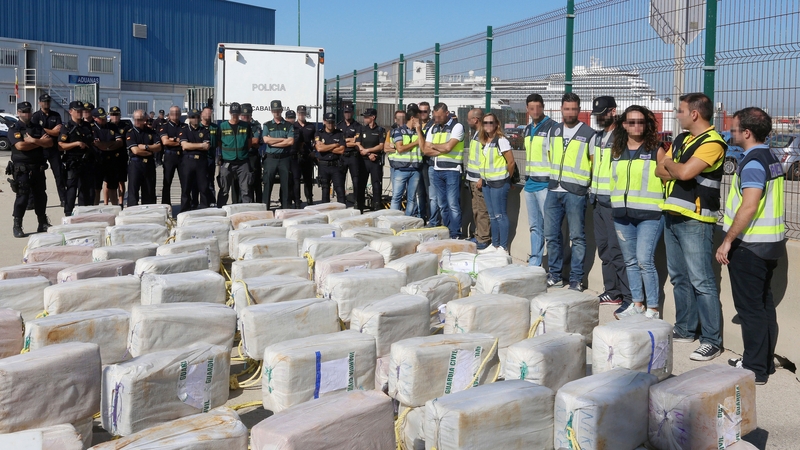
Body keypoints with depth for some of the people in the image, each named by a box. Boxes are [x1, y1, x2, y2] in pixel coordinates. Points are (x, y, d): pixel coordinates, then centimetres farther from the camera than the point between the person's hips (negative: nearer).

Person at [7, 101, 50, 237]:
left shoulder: (38, 127, 13)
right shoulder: (14, 128, -2)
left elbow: (50, 143, 1)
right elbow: (20, 146, -18)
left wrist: (33, 140, -13)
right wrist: (40, 142, -8)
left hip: (38, 168, 5)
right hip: (21, 168, -5)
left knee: (41, 195, 8)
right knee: (22, 196, -7)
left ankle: (43, 224, 18)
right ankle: (17, 226, 0)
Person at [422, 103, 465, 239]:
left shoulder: (457, 127, -6)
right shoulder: (433, 128, 13)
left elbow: (448, 146, -18)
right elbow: (426, 150, 5)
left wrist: (433, 146, -2)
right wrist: (442, 150, -9)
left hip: (452, 170, -6)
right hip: (437, 170, 6)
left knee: (453, 204, -7)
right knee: (442, 204, 11)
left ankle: (455, 235, -2)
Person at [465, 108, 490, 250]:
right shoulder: (475, 133, 15)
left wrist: (482, 178, -21)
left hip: (480, 179, -10)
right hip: (473, 179, 10)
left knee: (482, 211, -5)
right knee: (476, 209, 16)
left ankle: (483, 239, -1)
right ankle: (478, 235, 25)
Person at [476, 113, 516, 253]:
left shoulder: (501, 141, -12)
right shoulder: (484, 142, 11)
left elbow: (511, 162, -11)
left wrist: (506, 179, -1)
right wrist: (482, 179, 11)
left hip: (499, 183, -8)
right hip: (487, 183, 8)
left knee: (500, 215, -4)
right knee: (492, 215, 13)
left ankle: (503, 247, 3)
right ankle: (495, 245, 21)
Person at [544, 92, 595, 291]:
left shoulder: (589, 134, -5)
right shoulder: (554, 130, 10)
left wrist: (584, 179, -6)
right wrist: (554, 177, 14)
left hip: (575, 193, -5)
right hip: (554, 190, 5)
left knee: (577, 237, 1)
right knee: (551, 234, 9)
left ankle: (576, 279, 9)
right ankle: (555, 275, 22)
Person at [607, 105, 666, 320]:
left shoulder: (656, 150, -3)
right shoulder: (616, 150, 10)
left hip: (650, 214, -5)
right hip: (622, 214, 5)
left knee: (644, 260, -11)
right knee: (630, 261, 11)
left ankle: (653, 309, -3)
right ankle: (637, 303, 23)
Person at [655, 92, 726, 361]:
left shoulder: (712, 143, -13)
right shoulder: (681, 139, 15)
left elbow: (684, 172, -24)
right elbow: (660, 170, 10)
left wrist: (670, 165, -4)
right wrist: (677, 170, -9)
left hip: (695, 220, -9)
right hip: (672, 216, 9)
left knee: (701, 282, -7)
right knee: (679, 278, 15)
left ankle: (712, 340, -1)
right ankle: (685, 329, 26)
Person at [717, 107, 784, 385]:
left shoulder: (753, 163, -17)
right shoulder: (771, 159, 12)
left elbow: (749, 207, -26)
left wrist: (728, 240, -20)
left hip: (749, 244, -10)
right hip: (770, 243, 10)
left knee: (749, 307, -3)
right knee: (764, 304, 15)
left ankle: (755, 368, 3)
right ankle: (765, 362, 24)